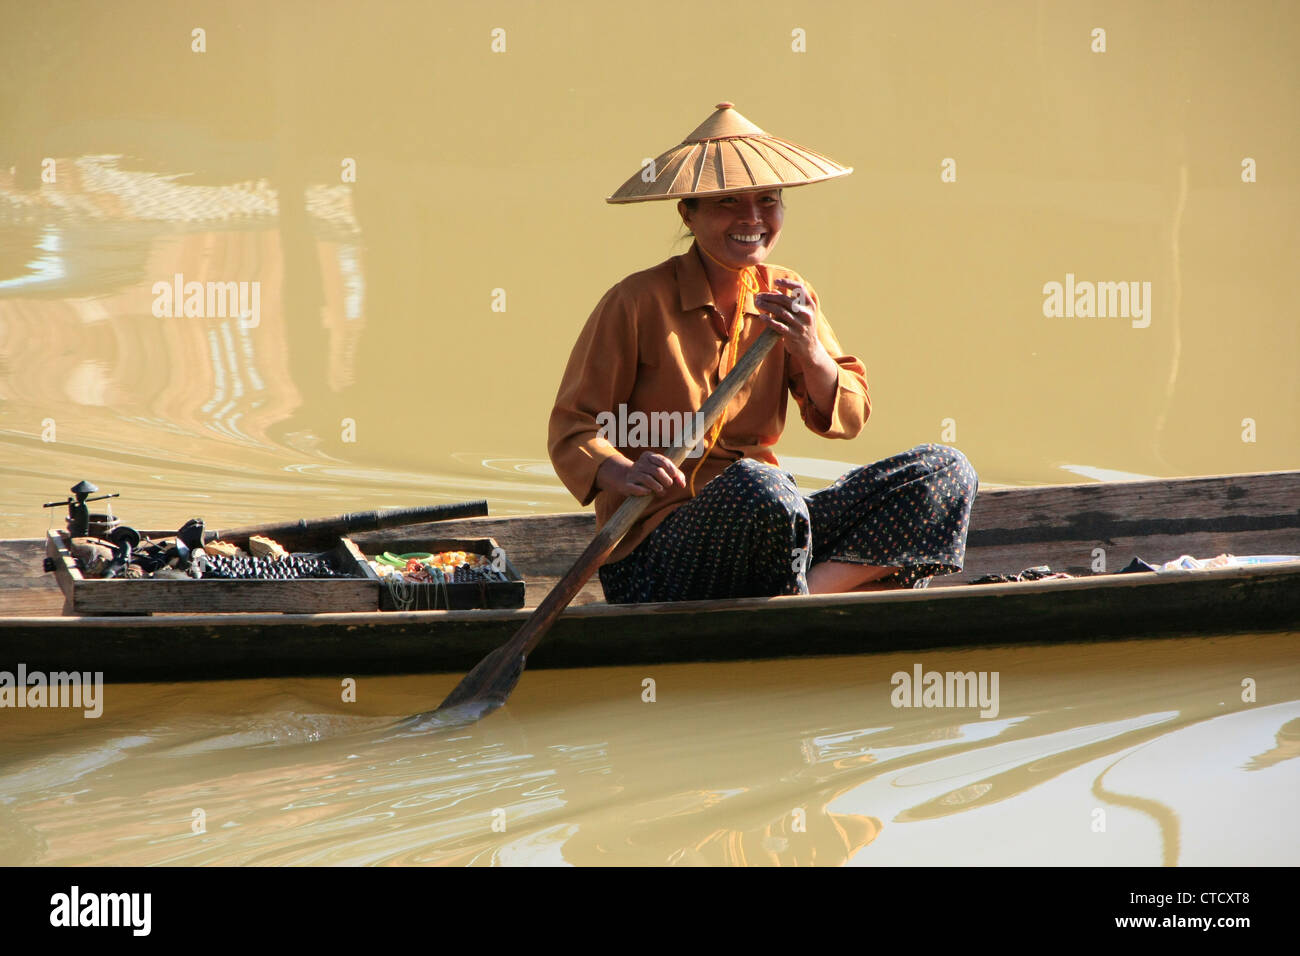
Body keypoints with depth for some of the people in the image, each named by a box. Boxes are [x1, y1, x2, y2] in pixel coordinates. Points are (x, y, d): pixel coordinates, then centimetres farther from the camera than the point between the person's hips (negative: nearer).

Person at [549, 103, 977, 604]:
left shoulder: (785, 296, 11)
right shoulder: (638, 302, -6)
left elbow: (847, 420, 8)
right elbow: (572, 431, -6)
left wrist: (809, 351, -12)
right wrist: (623, 473, -27)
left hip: (764, 526, 6)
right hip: (657, 554, -6)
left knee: (946, 472, -10)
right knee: (758, 486, -40)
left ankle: (816, 586, -29)